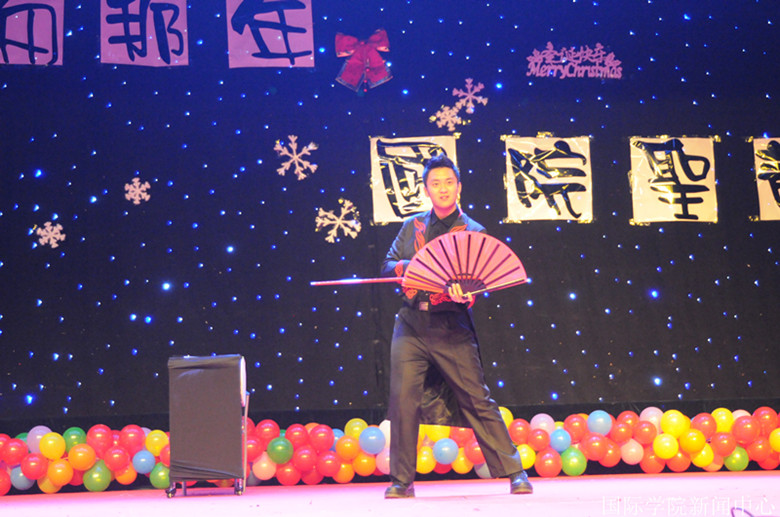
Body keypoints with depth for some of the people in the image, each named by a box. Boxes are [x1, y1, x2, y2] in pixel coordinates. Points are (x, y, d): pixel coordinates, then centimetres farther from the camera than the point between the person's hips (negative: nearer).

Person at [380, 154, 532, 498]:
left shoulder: (473, 232, 3)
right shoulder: (413, 226, 13)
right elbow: (387, 266, 11)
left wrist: (463, 294, -27)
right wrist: (408, 266, -10)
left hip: (451, 328, -2)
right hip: (410, 326, 2)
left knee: (477, 400, -1)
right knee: (403, 399, -4)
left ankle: (514, 472, 7)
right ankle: (401, 480, 6)